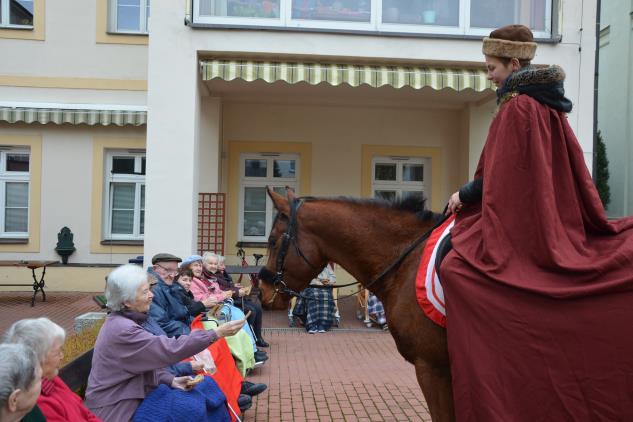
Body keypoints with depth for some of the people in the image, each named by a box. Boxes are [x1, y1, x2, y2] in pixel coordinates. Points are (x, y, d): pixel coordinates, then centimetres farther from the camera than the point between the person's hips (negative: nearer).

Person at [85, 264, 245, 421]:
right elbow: (169, 349, -29)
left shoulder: (123, 321, 6)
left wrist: (171, 380, -2)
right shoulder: (122, 329, -24)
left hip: (129, 398, 9)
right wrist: (217, 333, -29)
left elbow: (147, 363, 12)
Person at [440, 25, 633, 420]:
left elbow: (498, 178, -15)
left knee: (457, 268, -16)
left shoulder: (516, 106, -12)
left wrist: (464, 194, -2)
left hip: (517, 222, -10)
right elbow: (570, 171, 19)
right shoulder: (551, 106, 15)